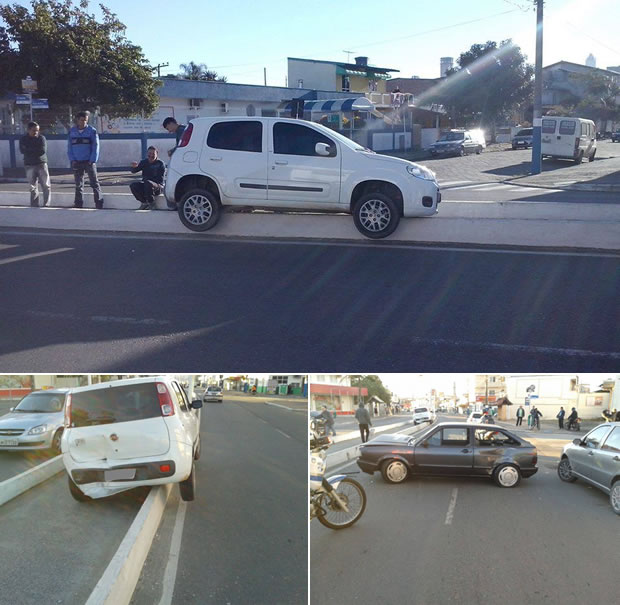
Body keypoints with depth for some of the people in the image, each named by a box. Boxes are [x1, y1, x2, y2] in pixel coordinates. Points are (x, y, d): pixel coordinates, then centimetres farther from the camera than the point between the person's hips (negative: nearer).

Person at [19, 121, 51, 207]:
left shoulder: (41, 138, 1)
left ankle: (46, 204, 0)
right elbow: (22, 150, -10)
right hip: (29, 165, 1)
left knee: (46, 186, -6)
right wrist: (37, 150, -12)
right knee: (33, 187, 4)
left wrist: (30, 150, -9)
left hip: (41, 164, -1)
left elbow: (43, 150, -13)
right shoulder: (23, 139, 5)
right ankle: (34, 206, 8)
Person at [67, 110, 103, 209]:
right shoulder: (72, 131, 7)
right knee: (78, 184, 9)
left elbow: (95, 146, -4)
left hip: (89, 161, -3)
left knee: (94, 182, -4)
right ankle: (78, 202, 15)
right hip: (77, 162, 3)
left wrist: (92, 160, -12)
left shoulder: (92, 131, -2)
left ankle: (99, 201, -2)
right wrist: (72, 160, -3)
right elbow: (69, 147, 9)